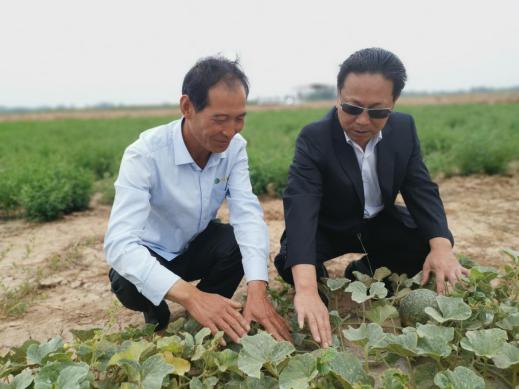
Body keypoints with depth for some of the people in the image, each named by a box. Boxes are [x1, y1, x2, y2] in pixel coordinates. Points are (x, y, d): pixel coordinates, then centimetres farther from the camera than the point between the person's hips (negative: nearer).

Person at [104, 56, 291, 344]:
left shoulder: (234, 147, -17)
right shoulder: (144, 154, -31)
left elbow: (248, 214, -26)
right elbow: (119, 243, -40)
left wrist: (257, 289, -43)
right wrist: (191, 295, -53)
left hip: (197, 246, 3)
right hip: (149, 255, -3)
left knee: (240, 242, -27)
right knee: (130, 285, -34)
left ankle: (207, 317, 3)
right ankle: (157, 313, 4)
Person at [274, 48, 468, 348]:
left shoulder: (405, 129, -12)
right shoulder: (314, 139, -27)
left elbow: (422, 190, -11)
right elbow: (300, 207, -40)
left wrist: (441, 245, -33)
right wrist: (306, 290, -54)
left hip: (380, 223, 4)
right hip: (328, 228, -3)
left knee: (429, 247, -18)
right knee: (291, 262, -29)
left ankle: (361, 275, 9)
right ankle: (322, 284, 9)